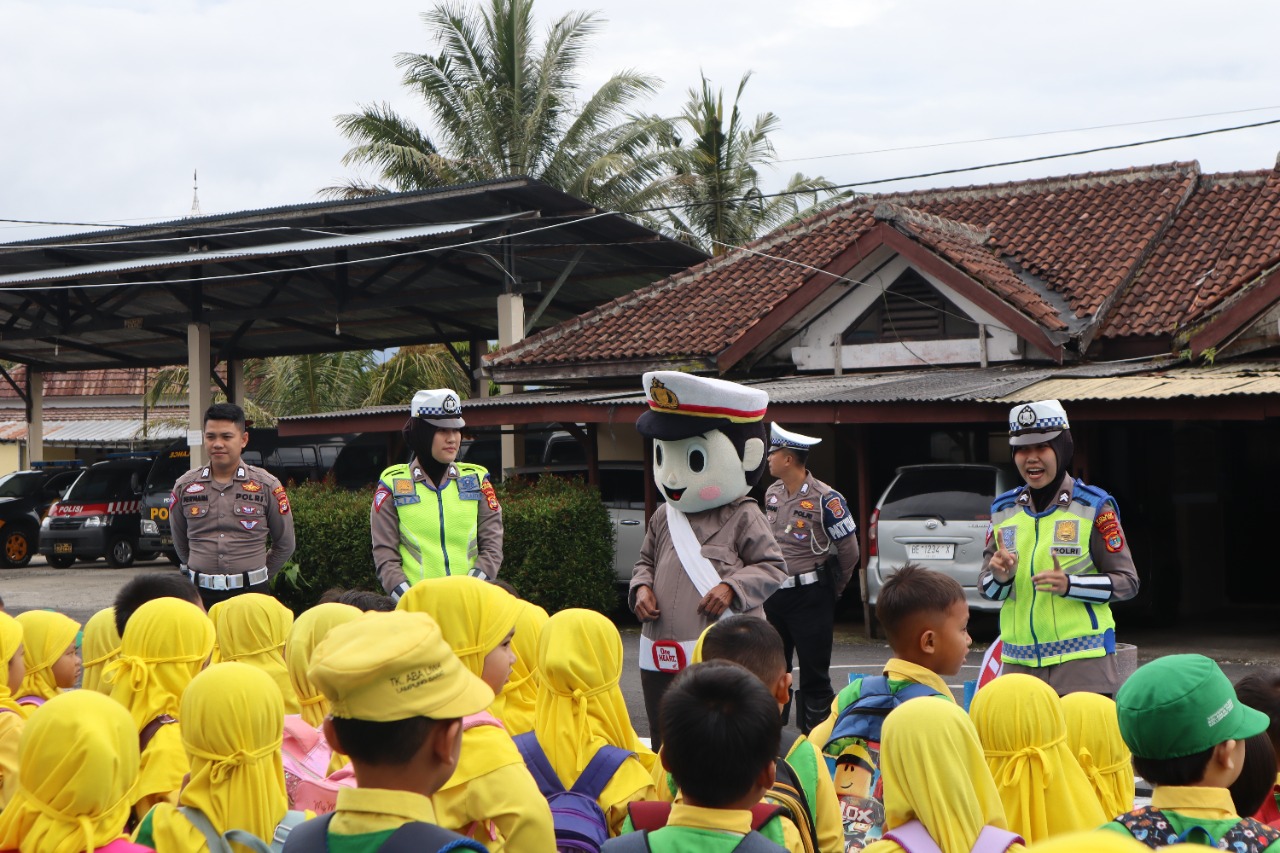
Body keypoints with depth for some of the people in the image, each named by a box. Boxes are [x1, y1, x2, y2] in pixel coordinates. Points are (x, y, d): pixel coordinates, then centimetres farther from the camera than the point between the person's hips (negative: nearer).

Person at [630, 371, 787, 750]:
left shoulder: (742, 517, -5)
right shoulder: (664, 517, 11)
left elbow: (773, 568, -3)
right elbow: (646, 560, 22)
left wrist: (732, 587, -16)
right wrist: (641, 588, 2)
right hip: (660, 658, 6)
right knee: (664, 742, 14)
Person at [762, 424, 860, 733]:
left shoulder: (825, 499, -13)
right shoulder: (772, 494, 8)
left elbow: (849, 550, -7)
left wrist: (833, 590, 2)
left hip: (810, 597, -7)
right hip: (774, 594, 7)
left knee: (814, 673, -1)